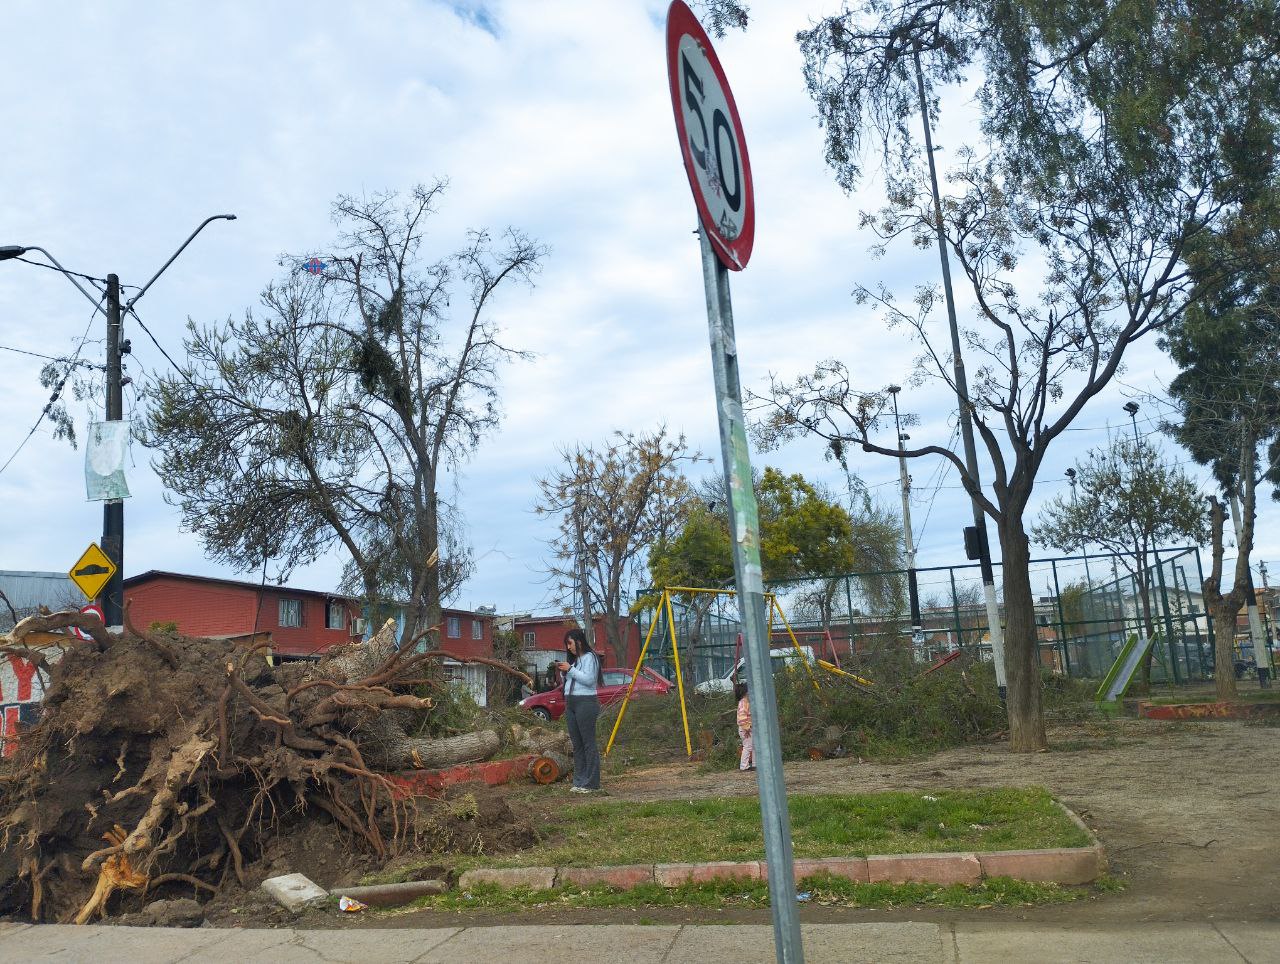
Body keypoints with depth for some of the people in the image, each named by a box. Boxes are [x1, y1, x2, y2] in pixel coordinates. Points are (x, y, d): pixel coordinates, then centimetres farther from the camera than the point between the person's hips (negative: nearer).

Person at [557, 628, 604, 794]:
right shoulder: (574, 659, 20)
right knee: (577, 744, 9)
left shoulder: (589, 657, -5)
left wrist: (570, 670, -14)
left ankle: (591, 783, -5)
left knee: (588, 743, -7)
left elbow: (589, 679, -16)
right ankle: (579, 782, 12)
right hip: (570, 703, 9)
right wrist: (563, 672, 6)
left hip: (586, 702, -9)